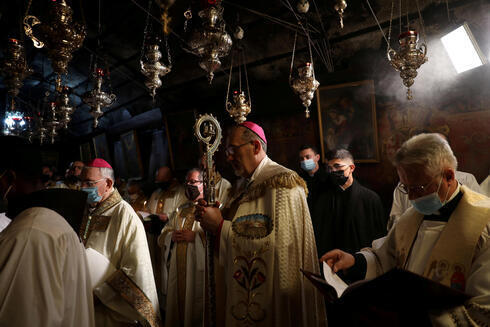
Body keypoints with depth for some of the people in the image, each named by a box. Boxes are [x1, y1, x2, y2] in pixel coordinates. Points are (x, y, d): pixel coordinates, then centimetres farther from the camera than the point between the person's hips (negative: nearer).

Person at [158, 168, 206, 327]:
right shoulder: (180, 211, 17)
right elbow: (161, 238, 16)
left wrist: (195, 236, -19)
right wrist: (171, 236, -4)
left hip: (198, 272, -6)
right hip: (177, 272, 6)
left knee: (196, 312, 4)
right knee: (176, 309, 14)